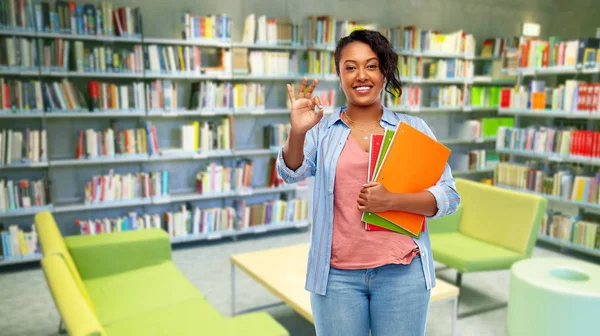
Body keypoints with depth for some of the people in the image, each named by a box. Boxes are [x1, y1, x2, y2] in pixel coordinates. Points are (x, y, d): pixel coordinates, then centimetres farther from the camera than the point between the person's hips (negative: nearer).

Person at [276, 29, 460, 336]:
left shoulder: (414, 128, 3)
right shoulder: (321, 130, 2)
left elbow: (448, 196, -1)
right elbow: (292, 173, -13)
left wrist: (391, 200, -16)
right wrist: (297, 132, -32)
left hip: (401, 272, 1)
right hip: (337, 275, 0)